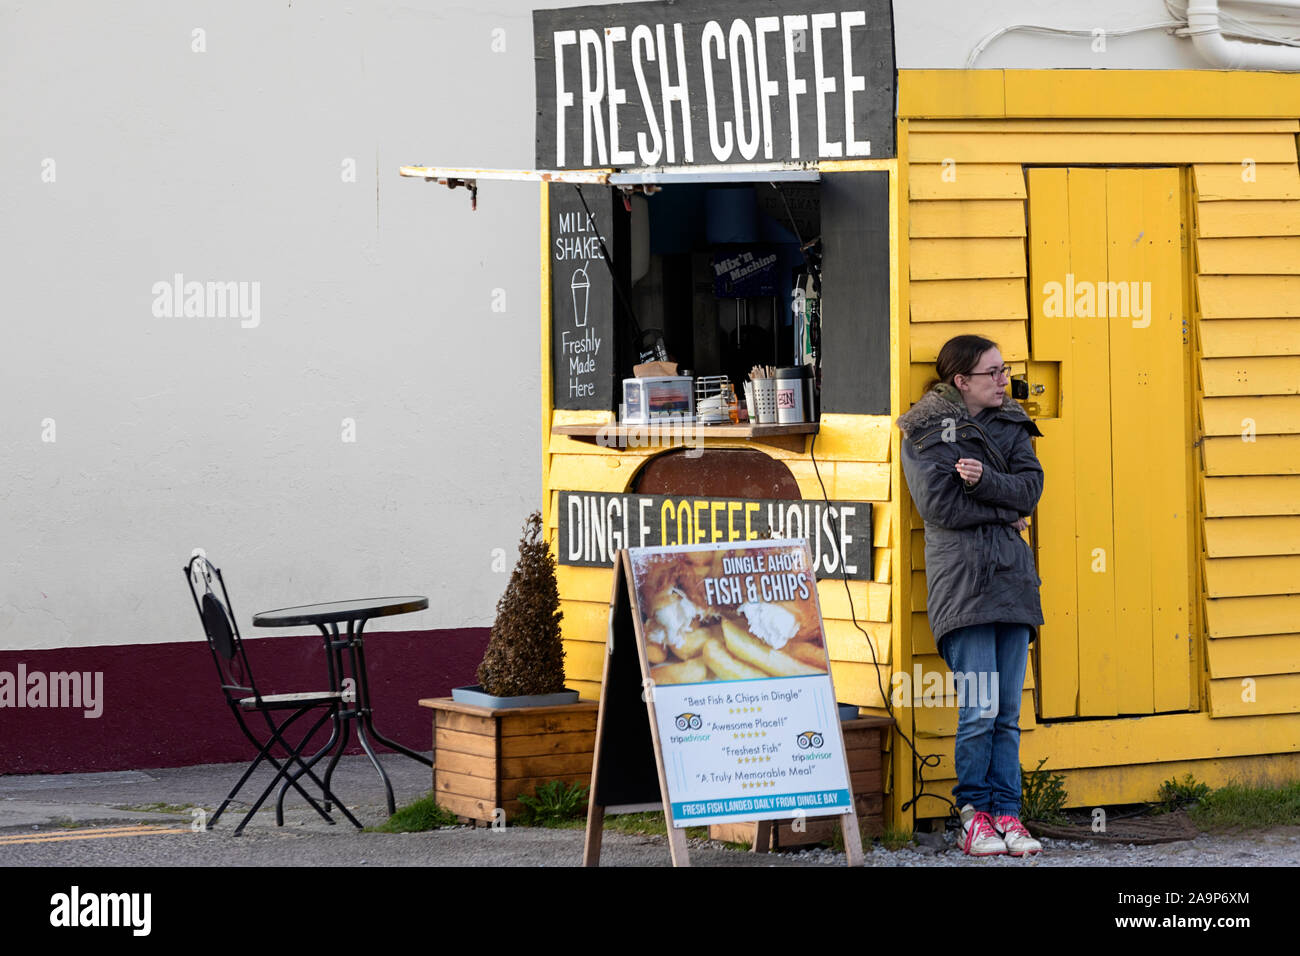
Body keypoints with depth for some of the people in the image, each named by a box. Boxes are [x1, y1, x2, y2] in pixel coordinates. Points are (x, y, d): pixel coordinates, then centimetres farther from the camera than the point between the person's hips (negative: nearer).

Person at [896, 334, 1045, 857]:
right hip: (962, 581, -5)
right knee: (980, 709, -9)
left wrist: (984, 481, -13)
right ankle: (974, 813, 2)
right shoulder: (926, 431, 0)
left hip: (1012, 578, 5)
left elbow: (1029, 485, 3)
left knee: (1008, 711, 5)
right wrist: (1004, 513, -1)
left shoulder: (1011, 424, 17)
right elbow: (941, 505, -10)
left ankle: (1007, 814, 8)